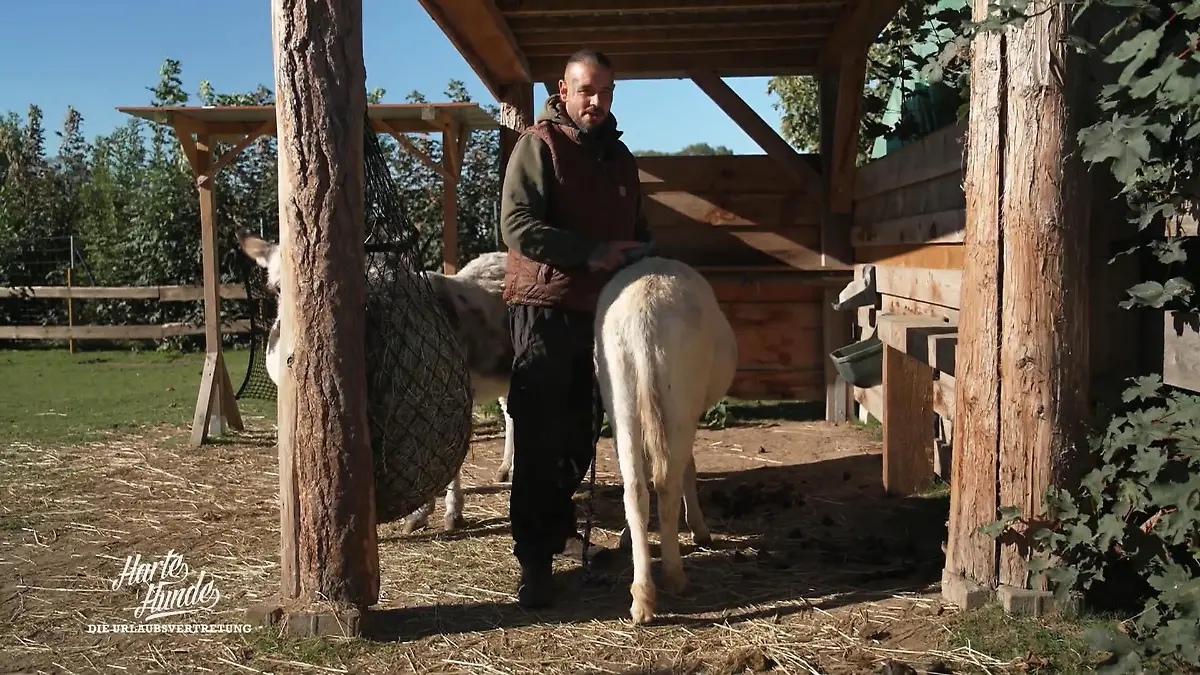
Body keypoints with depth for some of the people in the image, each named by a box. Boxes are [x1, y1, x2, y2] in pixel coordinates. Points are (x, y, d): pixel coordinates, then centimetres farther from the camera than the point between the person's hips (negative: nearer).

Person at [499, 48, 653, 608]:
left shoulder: (619, 157, 16)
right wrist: (590, 252, -20)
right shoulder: (538, 145, -5)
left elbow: (635, 228, 26)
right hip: (543, 309, -6)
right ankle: (535, 558, -1)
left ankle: (559, 524, 32)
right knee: (540, 440, -5)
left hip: (597, 310, 7)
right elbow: (517, 226, -16)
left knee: (578, 435, 14)